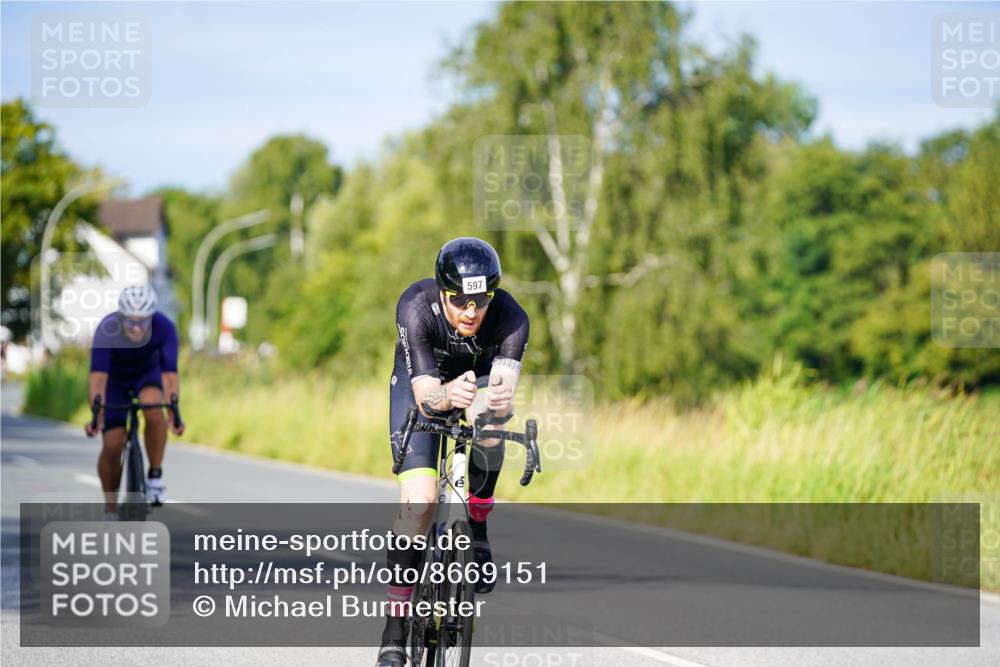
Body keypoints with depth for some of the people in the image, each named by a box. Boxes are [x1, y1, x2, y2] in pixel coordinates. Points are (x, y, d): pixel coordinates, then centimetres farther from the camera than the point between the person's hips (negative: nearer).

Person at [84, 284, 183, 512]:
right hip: (115, 379, 0)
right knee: (112, 445, -8)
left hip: (148, 374, 0)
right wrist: (97, 413, -54)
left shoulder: (164, 328, -32)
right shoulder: (107, 329, -34)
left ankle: (156, 475, -16)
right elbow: (98, 376, -40)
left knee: (153, 408, -33)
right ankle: (110, 508, 12)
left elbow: (169, 373, -38)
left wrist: (174, 411, -52)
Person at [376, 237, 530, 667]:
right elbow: (425, 397, -40)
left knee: (487, 418, -36)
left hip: (480, 374, 1)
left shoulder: (511, 318, -33)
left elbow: (504, 392, -43)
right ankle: (395, 631, -10)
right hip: (419, 381, -1)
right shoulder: (416, 308, -35)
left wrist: (499, 399, -67)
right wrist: (449, 395, -63)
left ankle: (476, 529, -10)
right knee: (418, 500, -19)